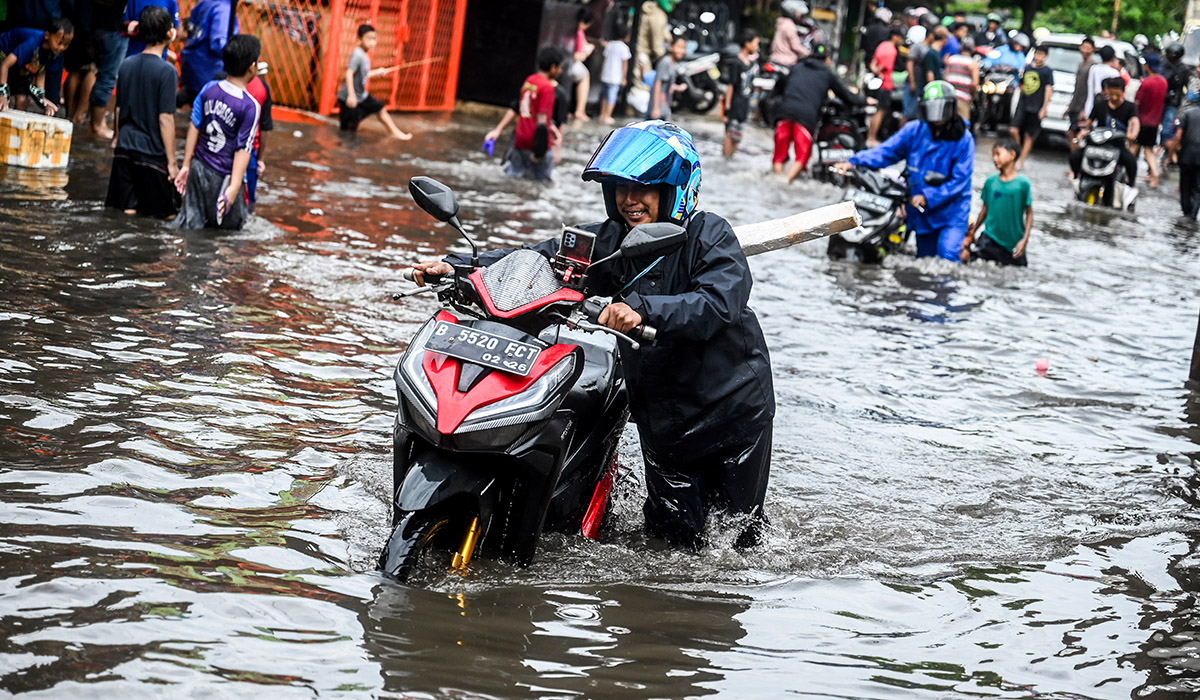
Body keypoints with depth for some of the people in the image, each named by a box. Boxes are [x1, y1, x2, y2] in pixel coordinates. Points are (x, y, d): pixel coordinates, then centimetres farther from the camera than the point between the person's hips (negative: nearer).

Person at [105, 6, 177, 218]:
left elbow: (118, 109, 12)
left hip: (125, 149, 6)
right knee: (167, 213, 5)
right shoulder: (166, 71, -13)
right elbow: (165, 119, -14)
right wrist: (172, 162, -10)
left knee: (128, 209, 10)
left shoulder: (126, 64, 5)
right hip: (153, 153, -6)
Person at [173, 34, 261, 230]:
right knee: (231, 226, 9)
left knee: (191, 223, 11)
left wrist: (186, 166, 11)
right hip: (223, 177, -6)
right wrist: (234, 187, -16)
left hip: (199, 169, 6)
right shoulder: (249, 107, -16)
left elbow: (194, 128, 4)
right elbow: (243, 149, -16)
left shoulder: (208, 89, 0)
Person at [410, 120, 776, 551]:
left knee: (739, 533, 8)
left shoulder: (709, 236, -14)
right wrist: (457, 266, -18)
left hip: (734, 406, -3)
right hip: (663, 414, 4)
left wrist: (643, 308, -45)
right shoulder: (609, 242, 1)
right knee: (675, 533, 4)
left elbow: (720, 302, -31)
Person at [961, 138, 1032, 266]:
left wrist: (1024, 239, -9)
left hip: (1013, 244, -2)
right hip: (989, 239, 2)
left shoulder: (1023, 183, -5)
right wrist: (972, 234, 14)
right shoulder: (990, 182, 4)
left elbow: (1029, 213, -2)